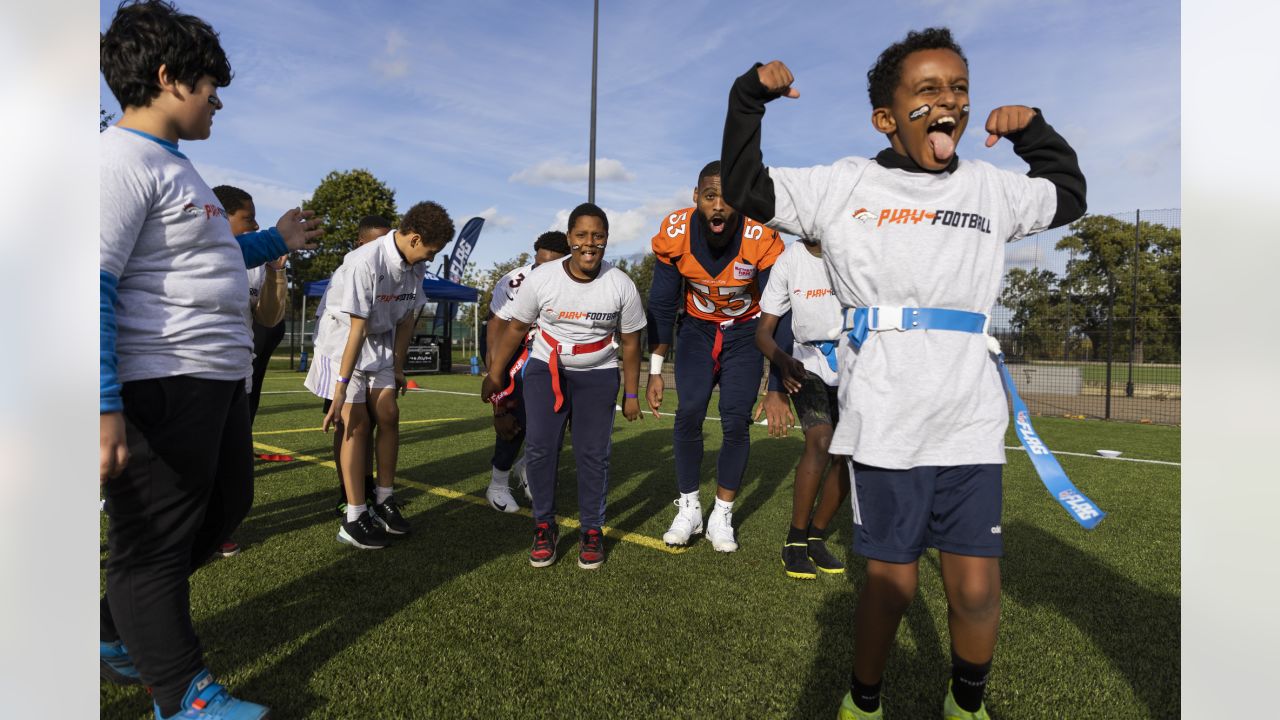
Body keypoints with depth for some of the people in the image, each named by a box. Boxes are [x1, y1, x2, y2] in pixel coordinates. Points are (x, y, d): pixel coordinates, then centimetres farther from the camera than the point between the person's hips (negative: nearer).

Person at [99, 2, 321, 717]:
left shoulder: (172, 163, 18)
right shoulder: (123, 160, -14)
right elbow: (94, 287, -22)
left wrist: (275, 241, 31)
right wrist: (104, 408, -27)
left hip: (217, 379, 11)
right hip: (160, 387, -11)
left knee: (225, 507, 22)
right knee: (158, 538, 4)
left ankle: (114, 631, 39)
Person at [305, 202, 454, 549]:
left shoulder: (415, 266, -6)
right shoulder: (365, 263, -28)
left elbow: (406, 319, 4)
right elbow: (356, 330, -28)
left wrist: (398, 366, 8)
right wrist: (341, 388, -23)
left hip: (379, 344, 7)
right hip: (342, 340, -6)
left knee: (389, 415, 0)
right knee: (357, 423, -9)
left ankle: (384, 500, 14)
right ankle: (354, 518, -2)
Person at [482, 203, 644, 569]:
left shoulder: (621, 285, -10)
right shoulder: (541, 278, -11)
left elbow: (630, 341, 0)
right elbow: (516, 327, 1)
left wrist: (631, 394, 3)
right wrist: (495, 372, 2)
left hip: (598, 375, 0)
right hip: (545, 368, 0)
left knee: (593, 453, -4)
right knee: (540, 447, -9)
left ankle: (592, 531, 12)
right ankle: (545, 527, 8)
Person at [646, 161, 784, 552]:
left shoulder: (762, 239, -29)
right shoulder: (675, 234, -22)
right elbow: (661, 306, -9)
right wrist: (655, 372, -6)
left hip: (745, 332, -1)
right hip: (697, 328, 1)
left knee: (736, 422, -6)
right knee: (689, 414, -11)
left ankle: (722, 516, 10)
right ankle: (688, 509, 6)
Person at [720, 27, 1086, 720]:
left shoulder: (992, 187, 14)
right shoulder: (844, 185, 4)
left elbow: (1069, 196, 34)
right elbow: (744, 188, 8)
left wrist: (1032, 130, 21)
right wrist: (749, 96, 2)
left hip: (970, 422, 3)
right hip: (885, 423, -3)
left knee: (977, 589, 6)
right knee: (889, 583, 6)